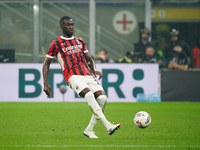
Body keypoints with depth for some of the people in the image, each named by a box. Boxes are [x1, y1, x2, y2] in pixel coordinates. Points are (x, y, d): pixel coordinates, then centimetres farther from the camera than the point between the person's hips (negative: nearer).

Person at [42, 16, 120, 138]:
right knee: (89, 95, -31)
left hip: (88, 75, 6)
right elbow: (46, 64, 12)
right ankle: (108, 126, -39)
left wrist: (94, 70, 7)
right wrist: (46, 84, 2)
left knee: (102, 98, -16)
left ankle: (89, 130, -3)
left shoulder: (80, 41, 23)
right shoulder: (56, 44, 8)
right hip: (73, 77, -5)